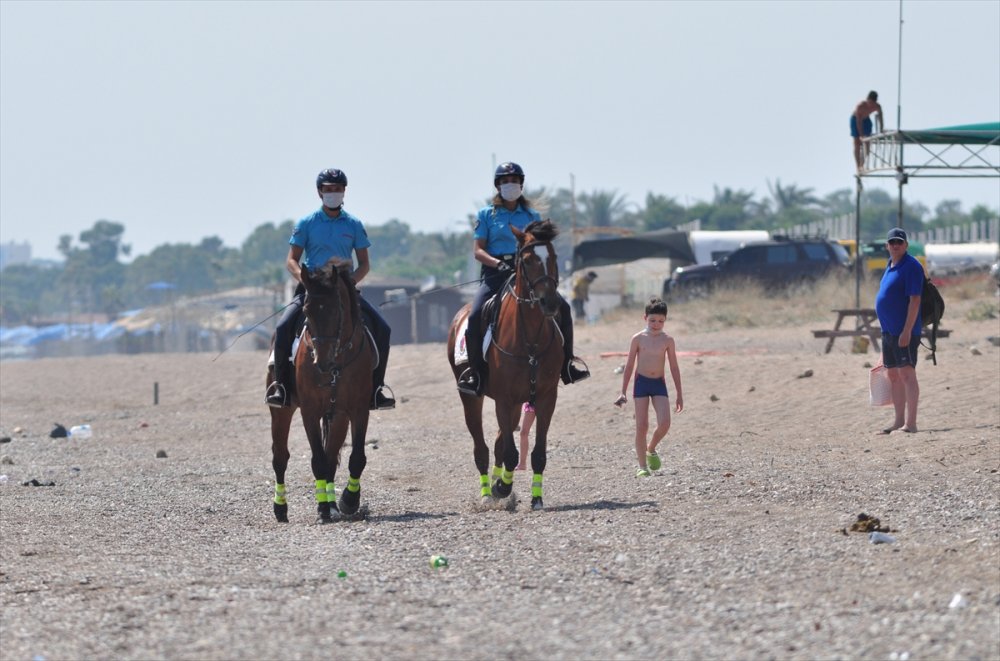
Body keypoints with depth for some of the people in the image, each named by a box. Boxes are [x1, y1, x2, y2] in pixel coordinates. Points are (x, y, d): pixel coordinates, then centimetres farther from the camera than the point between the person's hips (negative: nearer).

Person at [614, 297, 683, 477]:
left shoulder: (667, 340, 2)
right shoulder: (638, 339, -1)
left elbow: (674, 367, 8)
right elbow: (629, 366, 4)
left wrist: (679, 394, 8)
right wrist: (623, 393, 1)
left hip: (659, 383, 1)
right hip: (641, 382, -1)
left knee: (664, 423, -14)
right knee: (641, 425, -6)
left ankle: (651, 449, 15)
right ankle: (642, 466, 2)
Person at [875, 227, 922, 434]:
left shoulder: (911, 266, -12)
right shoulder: (890, 266, 16)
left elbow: (915, 300, -18)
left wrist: (906, 331, -23)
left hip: (904, 332, -10)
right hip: (888, 331, 10)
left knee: (907, 374, -10)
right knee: (893, 376, 12)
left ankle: (910, 423, -12)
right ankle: (899, 421, 19)